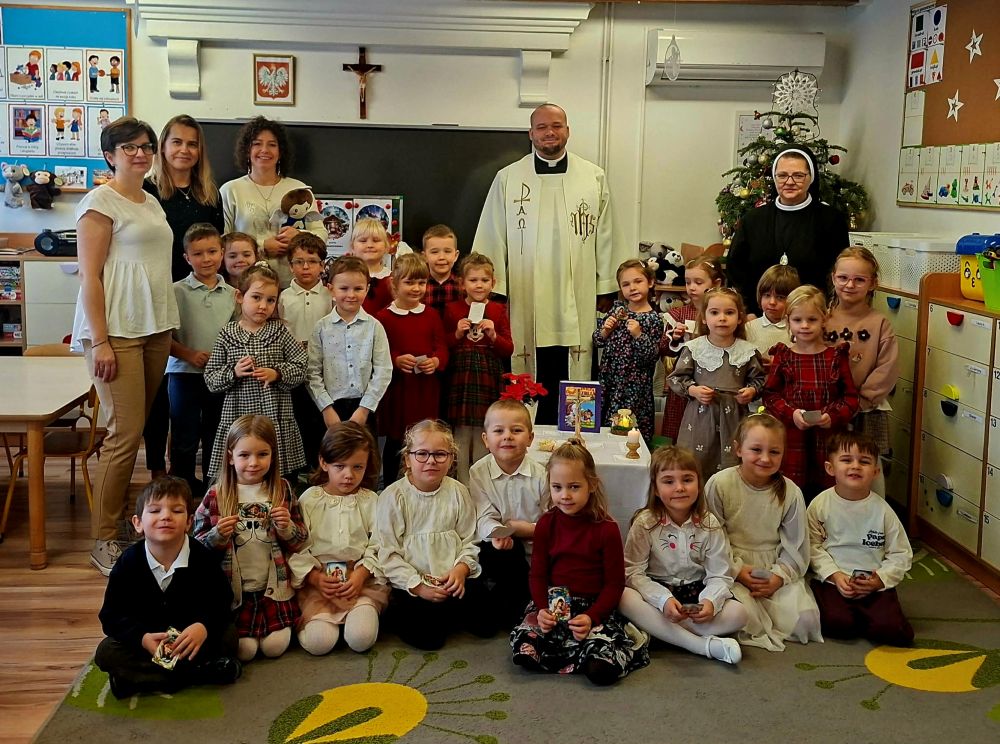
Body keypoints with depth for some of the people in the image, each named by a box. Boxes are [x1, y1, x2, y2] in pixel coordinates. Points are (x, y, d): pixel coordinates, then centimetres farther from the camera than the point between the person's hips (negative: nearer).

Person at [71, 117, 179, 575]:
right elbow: (90, 276, -11)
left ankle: (119, 517, 19)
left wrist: (169, 329, 16)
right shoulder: (100, 202, -6)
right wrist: (100, 342, -17)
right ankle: (104, 540, 0)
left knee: (137, 429, 9)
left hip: (155, 327, 8)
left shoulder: (152, 203, 18)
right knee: (126, 432, -10)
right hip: (116, 330, -8)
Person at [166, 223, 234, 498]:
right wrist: (189, 354, -17)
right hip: (184, 373, -3)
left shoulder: (231, 294, 6)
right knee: (185, 439, 3)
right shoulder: (178, 291, -5)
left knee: (215, 438, 14)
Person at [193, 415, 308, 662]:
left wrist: (287, 528, -16)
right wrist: (218, 535, -19)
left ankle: (282, 624, 26)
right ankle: (243, 632, 24)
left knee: (275, 646, -5)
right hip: (233, 588, -1)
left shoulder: (283, 491, 1)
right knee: (244, 650, -8)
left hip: (274, 586, 1)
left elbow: (300, 542, 5)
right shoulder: (215, 496, -3)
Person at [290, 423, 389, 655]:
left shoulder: (371, 501, 4)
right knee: (318, 643, -20)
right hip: (318, 581, 0)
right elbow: (297, 549, -3)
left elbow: (377, 548, 0)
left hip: (362, 578, 1)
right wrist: (315, 578, -16)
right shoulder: (309, 500, 1)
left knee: (361, 639, -23)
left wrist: (360, 575, -15)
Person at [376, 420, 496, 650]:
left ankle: (450, 611, 19)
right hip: (413, 583, -3)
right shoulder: (393, 496, -7)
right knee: (427, 637, -20)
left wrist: (461, 569, -13)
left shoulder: (458, 492, 3)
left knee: (486, 626, -8)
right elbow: (388, 554, -7)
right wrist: (418, 586, -16)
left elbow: (469, 542, 7)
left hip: (455, 578, 3)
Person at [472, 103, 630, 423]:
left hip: (577, 305, 1)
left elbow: (605, 237, 10)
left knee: (571, 382, 2)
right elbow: (491, 240, 6)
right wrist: (493, 292, 3)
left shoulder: (594, 178, 8)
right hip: (525, 300, -1)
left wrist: (606, 289, 8)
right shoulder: (507, 179, 6)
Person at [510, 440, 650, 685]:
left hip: (595, 606, -4)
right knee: (524, 650, -23)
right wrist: (542, 608, -13)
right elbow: (537, 574, 7)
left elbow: (615, 583, -5)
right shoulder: (546, 524, 3)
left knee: (601, 669, -29)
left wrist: (591, 618, -19)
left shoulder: (606, 528, -7)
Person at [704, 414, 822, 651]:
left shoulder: (790, 493, -3)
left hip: (776, 570, 3)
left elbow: (796, 546, 3)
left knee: (805, 620, -16)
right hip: (731, 568, -3)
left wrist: (779, 577, -11)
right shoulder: (719, 484, -10)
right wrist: (737, 570, -15)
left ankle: (759, 626, 10)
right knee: (744, 615, -30)